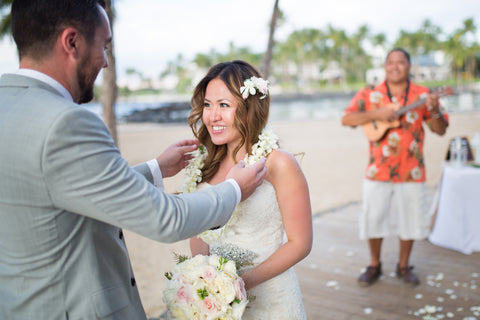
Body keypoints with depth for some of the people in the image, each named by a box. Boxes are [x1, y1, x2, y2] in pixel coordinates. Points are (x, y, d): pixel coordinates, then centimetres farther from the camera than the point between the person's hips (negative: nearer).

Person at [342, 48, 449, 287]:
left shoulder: (422, 95, 2)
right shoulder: (370, 94, 2)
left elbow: (440, 130, 1)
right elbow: (346, 119, -6)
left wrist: (435, 111, -19)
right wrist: (376, 114, -18)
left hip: (410, 171, 0)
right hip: (378, 169, 0)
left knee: (410, 218, 8)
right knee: (373, 217, 4)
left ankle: (403, 266, 29)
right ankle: (374, 266, 25)